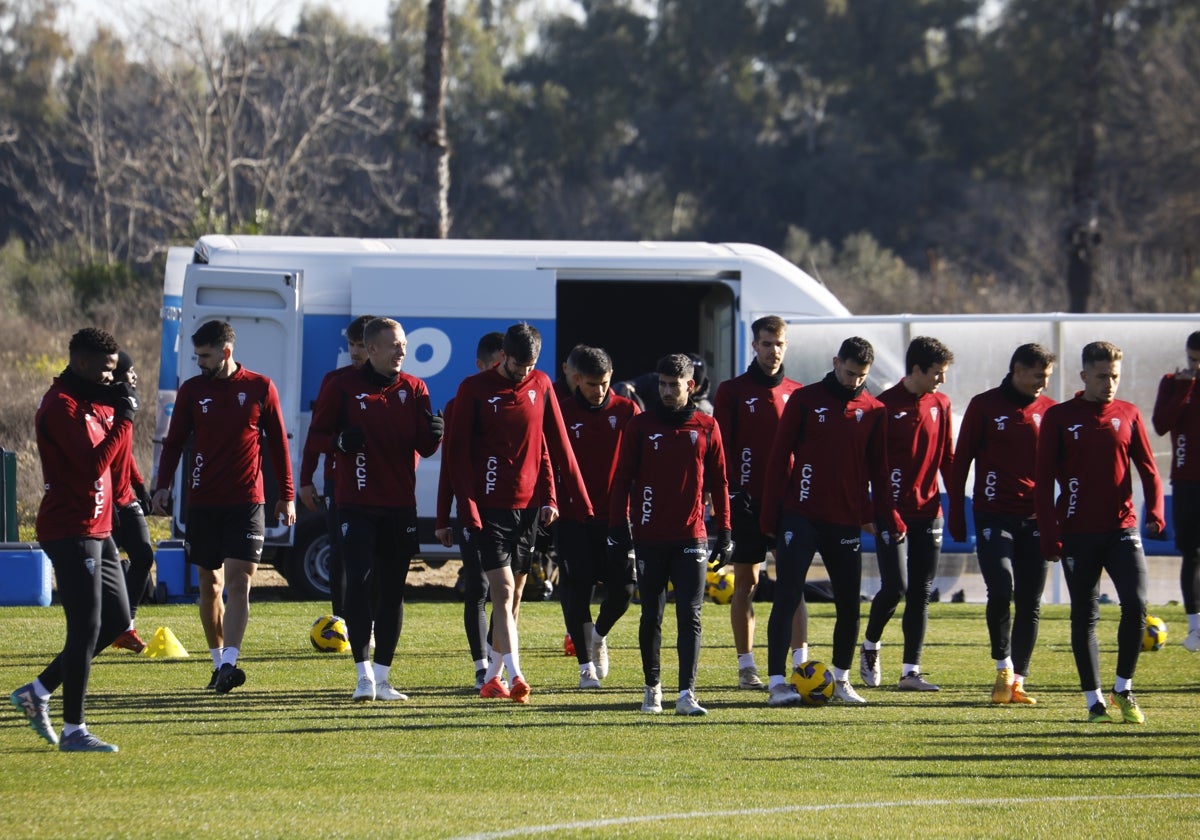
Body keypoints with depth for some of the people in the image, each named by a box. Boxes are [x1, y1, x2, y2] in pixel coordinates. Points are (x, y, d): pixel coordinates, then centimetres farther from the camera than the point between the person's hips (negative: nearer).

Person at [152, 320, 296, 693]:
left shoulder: (260, 389, 2)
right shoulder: (192, 390, 6)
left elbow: (278, 443, 8)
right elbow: (174, 442, 7)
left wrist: (287, 495, 9)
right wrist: (163, 486, -7)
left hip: (246, 502, -2)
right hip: (203, 504, 2)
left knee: (238, 581, -13)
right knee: (209, 585, 6)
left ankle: (229, 663, -20)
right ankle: (218, 661, 16)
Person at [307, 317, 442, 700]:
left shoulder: (413, 389, 8)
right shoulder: (344, 387, 0)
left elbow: (424, 447, 5)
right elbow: (318, 430, 5)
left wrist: (433, 434, -19)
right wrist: (341, 440, -17)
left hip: (400, 503, 3)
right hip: (357, 503, -3)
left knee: (392, 589, 6)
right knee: (359, 582, -13)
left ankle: (383, 676, 14)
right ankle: (363, 674, -10)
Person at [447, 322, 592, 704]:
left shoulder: (541, 386, 6)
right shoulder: (475, 389, -5)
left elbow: (557, 446, 11)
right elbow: (459, 453, -5)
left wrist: (550, 496, 4)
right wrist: (468, 508, -12)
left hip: (528, 505, 4)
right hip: (490, 507, -4)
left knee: (513, 595, 9)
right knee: (503, 590, -13)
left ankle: (492, 677, 19)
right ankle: (515, 675, -21)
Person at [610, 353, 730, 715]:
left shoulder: (706, 427, 6)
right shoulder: (640, 426, 3)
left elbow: (718, 482, 10)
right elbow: (622, 479, 4)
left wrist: (724, 531, 7)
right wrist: (618, 527, -4)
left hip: (692, 538, 0)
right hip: (649, 538, 0)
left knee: (690, 616, -7)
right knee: (651, 617, 7)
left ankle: (686, 693, -12)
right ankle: (652, 688, 20)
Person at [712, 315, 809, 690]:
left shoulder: (797, 394, 11)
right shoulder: (733, 392, 3)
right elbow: (721, 448, 0)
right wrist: (730, 489, -11)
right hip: (747, 500, -2)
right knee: (745, 582, 3)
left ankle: (801, 662, -7)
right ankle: (746, 666, 8)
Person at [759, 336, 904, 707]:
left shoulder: (873, 411, 7)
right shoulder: (805, 400, 0)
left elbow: (878, 469, 12)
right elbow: (779, 457, 1)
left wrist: (889, 517, 2)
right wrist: (770, 516, -3)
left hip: (846, 521, 3)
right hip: (800, 518, -3)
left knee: (849, 606, 5)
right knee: (787, 598, -8)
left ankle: (841, 680, 22)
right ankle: (777, 682, -9)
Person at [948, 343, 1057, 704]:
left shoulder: (1050, 411, 9)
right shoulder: (984, 406, 2)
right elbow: (960, 461, 5)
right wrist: (956, 516, 2)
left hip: (1036, 520, 3)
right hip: (994, 516, -3)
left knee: (1030, 604, 2)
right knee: (1001, 588, -18)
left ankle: (1017, 681, 10)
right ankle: (1004, 668, 0)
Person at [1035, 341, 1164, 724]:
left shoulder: (1128, 415, 7)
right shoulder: (1059, 418, 1)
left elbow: (1148, 469, 8)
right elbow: (1044, 480, 1)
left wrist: (1154, 511, -10)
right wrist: (1049, 535, -7)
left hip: (1121, 529, 1)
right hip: (1078, 534, -1)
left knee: (1136, 604, -13)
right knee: (1084, 616, 3)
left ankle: (1123, 689, 3)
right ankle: (1094, 700, 11)